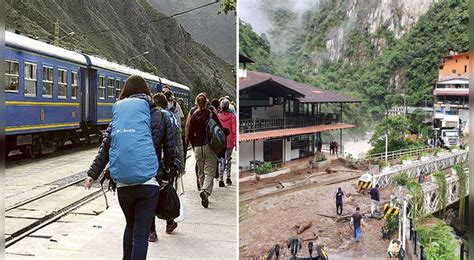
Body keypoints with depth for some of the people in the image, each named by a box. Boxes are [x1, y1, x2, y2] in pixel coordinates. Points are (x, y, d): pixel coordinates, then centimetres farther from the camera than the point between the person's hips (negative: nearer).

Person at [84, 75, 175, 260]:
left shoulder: (118, 115, 10)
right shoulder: (156, 115, 4)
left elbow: (105, 147, 4)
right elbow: (169, 147, 7)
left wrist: (92, 174, 8)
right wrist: (168, 170, 22)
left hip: (123, 184, 3)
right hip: (148, 182, -3)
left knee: (130, 225, 24)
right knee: (141, 232, 0)